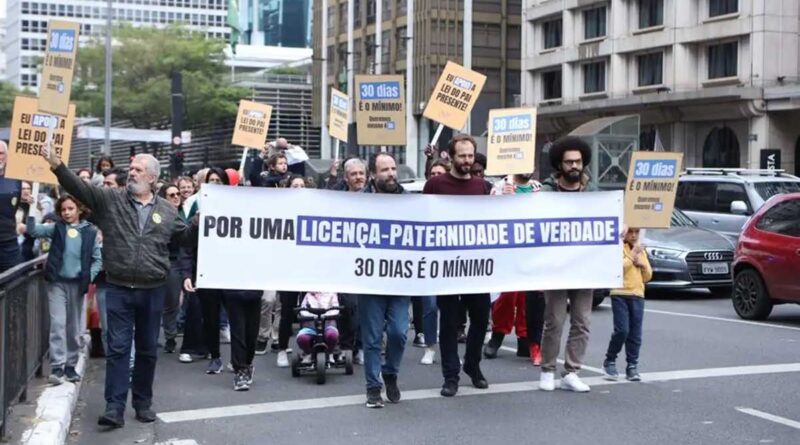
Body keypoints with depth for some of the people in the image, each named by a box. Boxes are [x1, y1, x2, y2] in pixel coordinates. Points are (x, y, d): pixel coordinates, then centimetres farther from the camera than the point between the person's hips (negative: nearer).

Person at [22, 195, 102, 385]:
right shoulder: (56, 228, 4)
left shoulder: (90, 231, 2)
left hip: (77, 284, 1)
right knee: (57, 324, -9)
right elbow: (33, 230, -7)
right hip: (57, 282, -1)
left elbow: (97, 259, 4)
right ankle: (57, 368, -9)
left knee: (74, 328, 9)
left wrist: (90, 277, -8)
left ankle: (70, 367, 20)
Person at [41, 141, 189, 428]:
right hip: (118, 290, -1)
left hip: (152, 291, 2)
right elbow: (79, 187, -10)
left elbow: (187, 237, 16)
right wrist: (56, 164, -23)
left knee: (147, 350, 10)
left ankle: (143, 403, 23)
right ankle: (114, 408, -2)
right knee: (118, 349, -3)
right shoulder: (109, 200, 1)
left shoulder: (167, 211, 6)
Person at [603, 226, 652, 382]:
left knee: (635, 334, 2)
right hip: (620, 294, -5)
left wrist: (643, 265, -1)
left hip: (637, 295, 5)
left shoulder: (641, 251, 18)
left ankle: (632, 366, 9)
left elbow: (648, 276, 19)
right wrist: (632, 255, -16)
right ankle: (609, 361, 6)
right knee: (622, 330, -12)